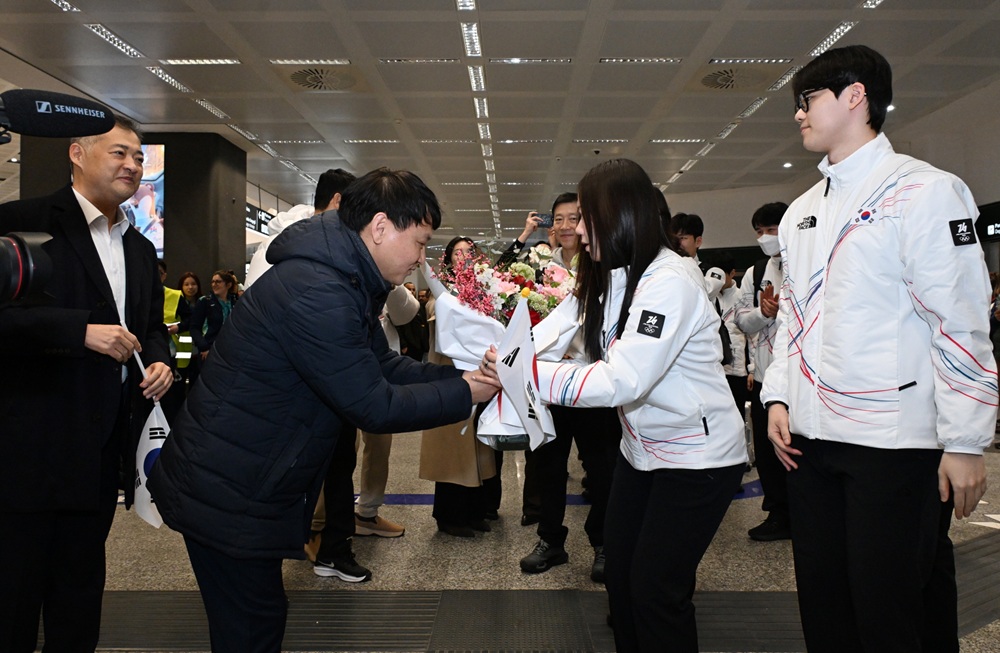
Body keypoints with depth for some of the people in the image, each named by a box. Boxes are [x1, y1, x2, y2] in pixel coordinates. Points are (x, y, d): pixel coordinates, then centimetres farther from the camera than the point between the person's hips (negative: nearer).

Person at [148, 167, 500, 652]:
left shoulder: (346, 281, 5)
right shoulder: (315, 291, -28)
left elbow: (382, 366, 9)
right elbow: (374, 408, -25)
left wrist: (462, 373, -2)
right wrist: (465, 394, -14)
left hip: (250, 483, 10)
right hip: (227, 495, -10)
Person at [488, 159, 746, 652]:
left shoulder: (670, 280, -25)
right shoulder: (609, 277, 4)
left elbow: (623, 381, -32)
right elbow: (556, 328, -6)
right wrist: (505, 353, -25)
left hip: (697, 456, -8)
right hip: (642, 448, 8)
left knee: (657, 590, -2)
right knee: (619, 574, 13)